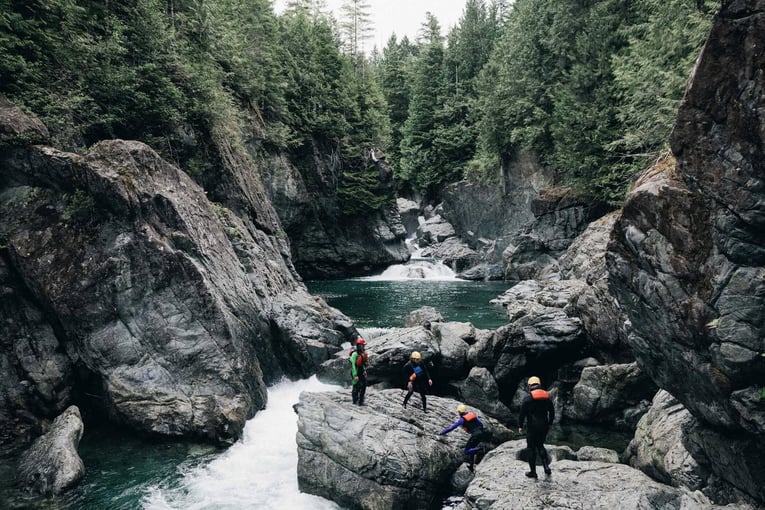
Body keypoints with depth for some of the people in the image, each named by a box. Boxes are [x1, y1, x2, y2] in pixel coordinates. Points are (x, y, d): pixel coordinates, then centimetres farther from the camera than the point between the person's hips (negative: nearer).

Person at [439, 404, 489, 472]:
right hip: (482, 433, 7)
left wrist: (441, 433, 9)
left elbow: (451, 427, 2)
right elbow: (480, 424, 19)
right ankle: (471, 465, 23)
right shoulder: (472, 414, 15)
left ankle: (479, 450, -18)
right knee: (471, 448, 22)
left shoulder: (462, 419, -1)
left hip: (475, 435, -7)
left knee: (466, 451, 2)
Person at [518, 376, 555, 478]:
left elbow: (522, 413, -10)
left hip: (532, 427, -5)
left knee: (532, 448, 6)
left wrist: (520, 426, 0)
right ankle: (546, 466, 10)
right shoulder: (547, 396, 4)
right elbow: (552, 411, 12)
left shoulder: (528, 397, -11)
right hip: (544, 426, 5)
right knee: (540, 446, 22)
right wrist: (550, 424, 23)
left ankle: (533, 472, 11)